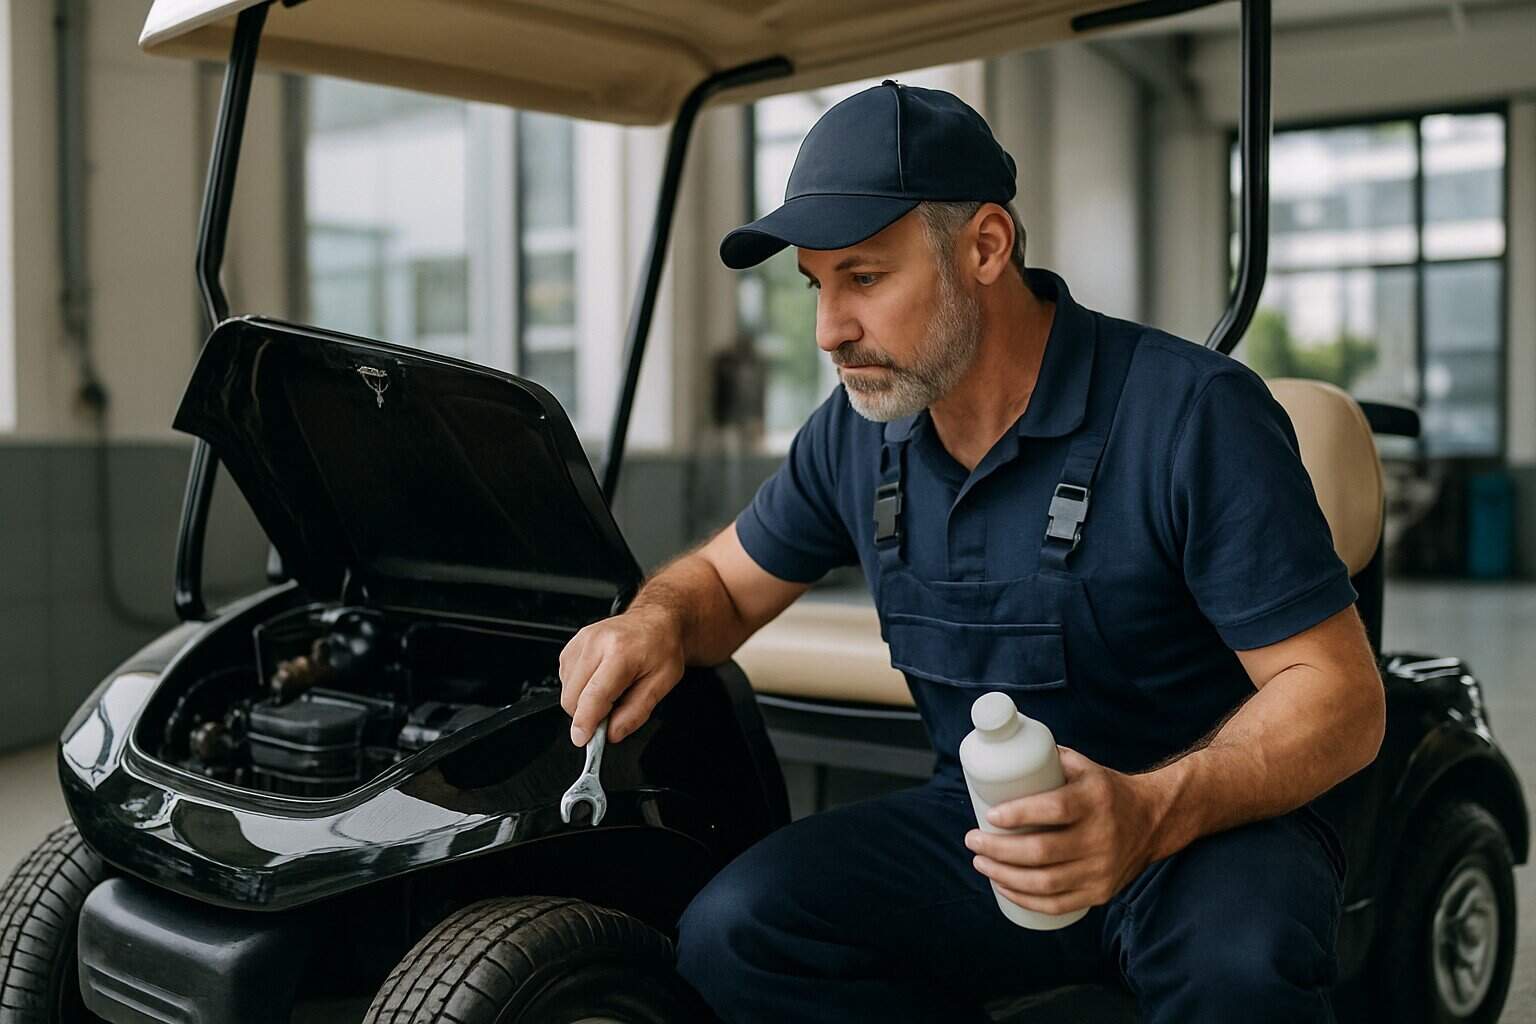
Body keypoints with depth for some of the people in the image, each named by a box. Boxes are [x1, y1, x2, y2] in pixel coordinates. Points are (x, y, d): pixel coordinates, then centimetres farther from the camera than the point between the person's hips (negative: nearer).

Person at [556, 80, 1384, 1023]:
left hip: (1211, 824, -5)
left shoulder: (1195, 414, -16)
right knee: (732, 930, -18)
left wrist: (1154, 811, -35)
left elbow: (1341, 697, -17)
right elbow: (724, 582, 15)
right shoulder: (857, 431, 1)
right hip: (982, 821, 5)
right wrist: (657, 621, -10)